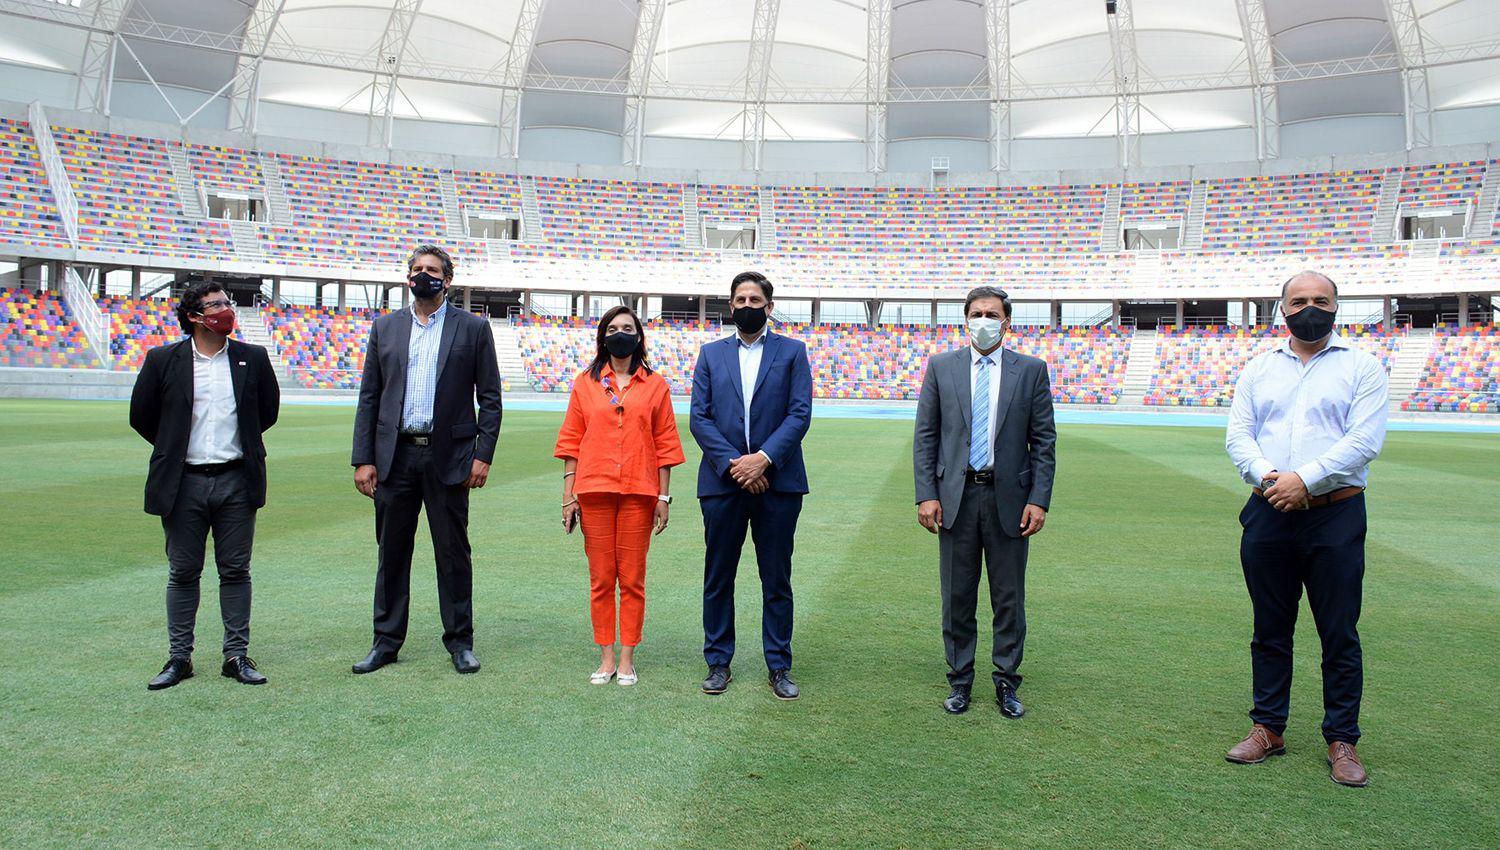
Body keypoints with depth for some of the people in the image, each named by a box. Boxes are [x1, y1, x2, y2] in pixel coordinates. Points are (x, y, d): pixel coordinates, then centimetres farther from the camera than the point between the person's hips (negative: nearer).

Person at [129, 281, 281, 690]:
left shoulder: (252, 358, 3)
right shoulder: (163, 360, 0)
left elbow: (269, 408, 15)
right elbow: (141, 415, 9)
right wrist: (173, 449, 11)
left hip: (236, 481, 1)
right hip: (184, 483, -1)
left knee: (235, 571, 6)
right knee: (183, 573, 8)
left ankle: (237, 655, 14)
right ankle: (179, 657, 18)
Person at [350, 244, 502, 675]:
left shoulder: (473, 328, 4)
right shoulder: (385, 327, 12)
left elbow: (490, 398, 2)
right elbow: (369, 397, 10)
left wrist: (483, 454, -7)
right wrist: (363, 458, 2)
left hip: (448, 457, -2)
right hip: (394, 456, 3)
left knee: (453, 552, 4)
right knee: (392, 552, 9)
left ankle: (460, 640, 16)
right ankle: (387, 640, 20)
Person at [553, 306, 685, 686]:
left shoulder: (655, 386, 6)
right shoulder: (585, 383, 8)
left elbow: (665, 445, 6)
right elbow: (571, 442, 7)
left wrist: (663, 497, 1)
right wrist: (569, 496, 2)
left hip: (638, 493, -1)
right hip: (594, 491, 1)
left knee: (632, 579, 3)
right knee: (600, 579, 6)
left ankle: (627, 658, 13)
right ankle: (606, 658, 15)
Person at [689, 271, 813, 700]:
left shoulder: (792, 351, 7)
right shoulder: (711, 353, 11)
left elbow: (800, 414, -3)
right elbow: (699, 417, 2)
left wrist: (764, 458, -15)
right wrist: (732, 463, -11)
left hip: (777, 482, -1)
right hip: (722, 482, 1)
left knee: (777, 579, 5)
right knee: (718, 578, 8)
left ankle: (780, 667, 16)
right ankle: (718, 663, 20)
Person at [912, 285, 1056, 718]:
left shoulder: (1031, 370, 3)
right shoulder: (941, 367, 5)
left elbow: (1044, 442, 2)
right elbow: (925, 436, 3)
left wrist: (1039, 499, -6)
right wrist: (926, 495, -5)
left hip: (1009, 498, 0)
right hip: (956, 496, 0)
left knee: (1009, 598, 8)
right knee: (957, 596, 8)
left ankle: (1006, 682, 22)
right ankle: (960, 680, 22)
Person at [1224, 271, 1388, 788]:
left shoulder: (1361, 367, 3)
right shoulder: (1259, 369, 12)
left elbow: (1365, 440, -10)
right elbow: (1238, 436, 4)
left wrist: (1305, 479, -18)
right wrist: (1267, 476, -14)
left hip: (1336, 516, -3)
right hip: (1268, 513, 3)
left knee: (1339, 634, 3)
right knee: (1270, 629, 11)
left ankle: (1341, 740, 15)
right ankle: (1268, 728, 22)